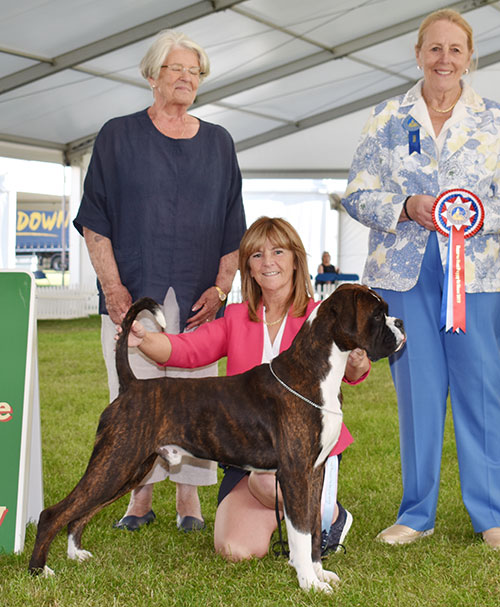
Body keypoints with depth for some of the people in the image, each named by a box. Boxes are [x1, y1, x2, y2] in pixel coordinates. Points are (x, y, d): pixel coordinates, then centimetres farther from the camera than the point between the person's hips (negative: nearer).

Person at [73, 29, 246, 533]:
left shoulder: (217, 143, 13)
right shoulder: (119, 136, 8)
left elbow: (234, 229, 12)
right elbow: (95, 220, 3)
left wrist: (220, 287, 0)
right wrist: (113, 286, -7)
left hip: (197, 299, 1)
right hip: (132, 296, -1)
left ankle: (189, 495, 9)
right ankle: (140, 495, 10)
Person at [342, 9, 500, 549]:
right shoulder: (386, 119, 8)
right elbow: (358, 194, 5)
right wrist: (407, 207, -13)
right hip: (404, 272, 1)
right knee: (416, 389, 5)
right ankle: (416, 513, 17)